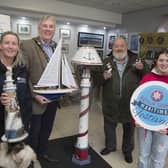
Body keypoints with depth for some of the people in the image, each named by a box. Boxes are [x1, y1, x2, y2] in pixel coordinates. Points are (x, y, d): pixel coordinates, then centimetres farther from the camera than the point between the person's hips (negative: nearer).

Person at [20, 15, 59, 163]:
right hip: (37, 99, -5)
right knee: (34, 132, 14)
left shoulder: (56, 47, 8)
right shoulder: (27, 45, -12)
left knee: (47, 129, 23)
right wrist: (34, 95, -21)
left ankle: (43, 152, 46)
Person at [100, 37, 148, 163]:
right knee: (109, 126, 17)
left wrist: (142, 69, -17)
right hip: (111, 103, 1)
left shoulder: (135, 60, 2)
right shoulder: (107, 62, 3)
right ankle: (110, 146, 42)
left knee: (129, 128, 16)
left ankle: (127, 150, 39)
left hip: (130, 103, 0)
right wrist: (104, 77, -18)